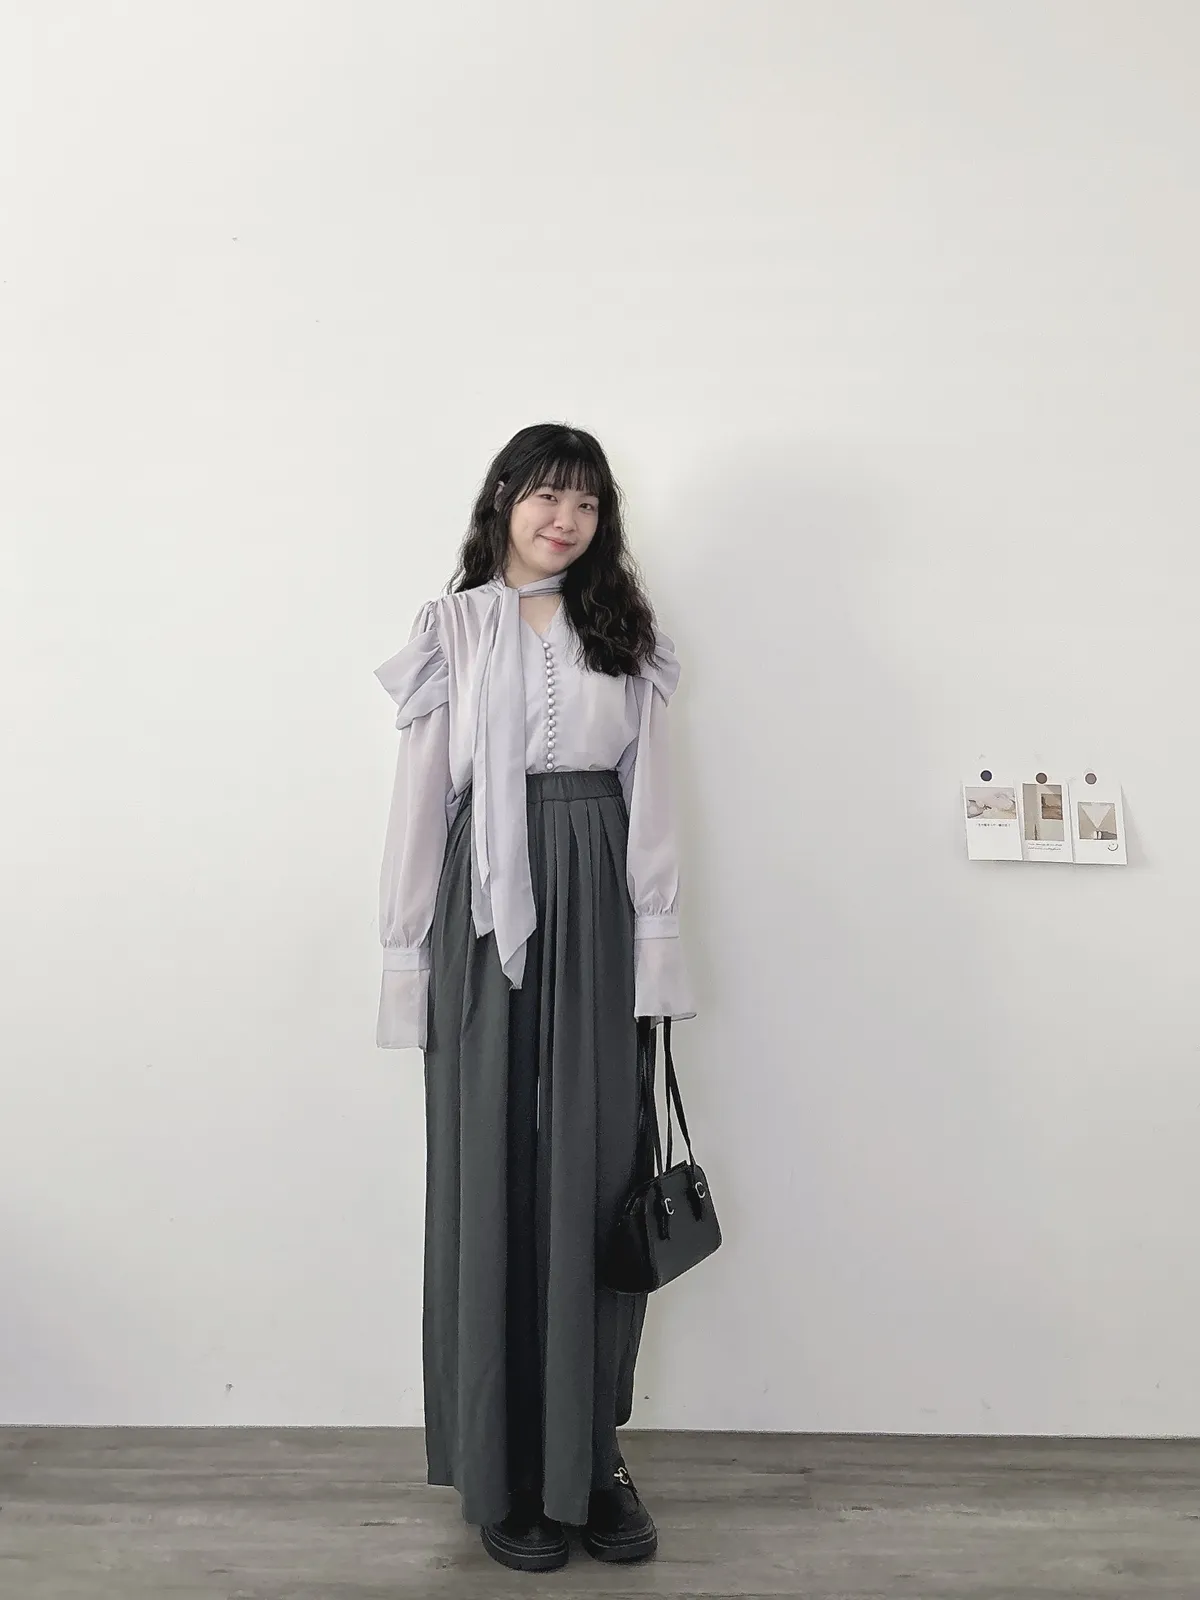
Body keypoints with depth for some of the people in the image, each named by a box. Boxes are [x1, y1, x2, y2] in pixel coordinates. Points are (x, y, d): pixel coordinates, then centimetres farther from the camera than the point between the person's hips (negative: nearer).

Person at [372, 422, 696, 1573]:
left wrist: (658, 949, 1)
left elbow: (650, 799, 7)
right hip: (489, 914, -2)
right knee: (492, 1182, 3)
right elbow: (421, 797, 2)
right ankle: (501, 1468, 18)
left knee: (597, 1176, 5)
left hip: (599, 915, 2)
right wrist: (406, 956, -1)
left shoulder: (624, 634, 11)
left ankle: (590, 1455, 20)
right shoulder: (452, 628, 4)